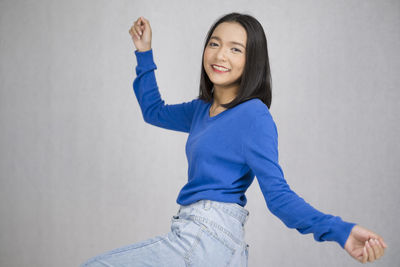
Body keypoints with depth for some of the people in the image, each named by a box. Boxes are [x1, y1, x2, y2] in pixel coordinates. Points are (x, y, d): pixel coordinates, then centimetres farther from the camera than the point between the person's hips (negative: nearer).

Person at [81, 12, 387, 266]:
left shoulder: (254, 116, -12)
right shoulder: (202, 109, 13)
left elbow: (278, 194, -15)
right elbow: (154, 112, 31)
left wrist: (341, 231, -28)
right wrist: (144, 52, 26)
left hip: (207, 241, -8)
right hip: (194, 237, 8)